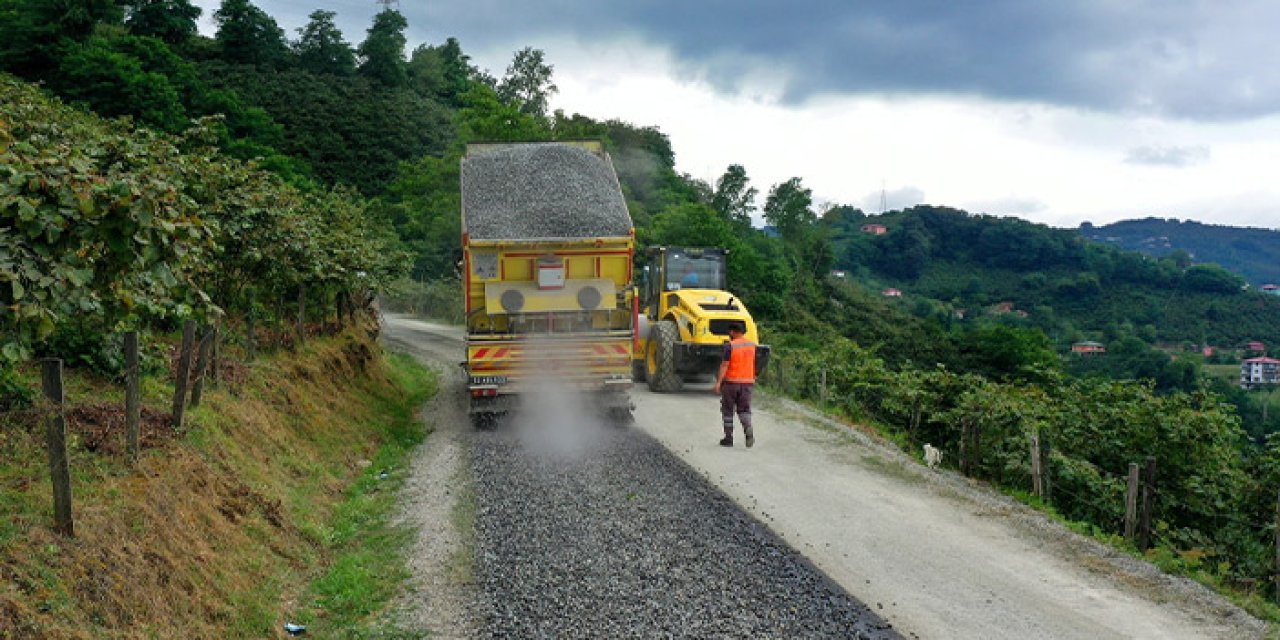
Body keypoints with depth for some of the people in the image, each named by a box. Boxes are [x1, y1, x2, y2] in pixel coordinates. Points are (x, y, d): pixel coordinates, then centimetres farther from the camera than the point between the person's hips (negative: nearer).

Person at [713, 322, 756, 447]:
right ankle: (748, 431, -17)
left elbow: (725, 365, -16)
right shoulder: (752, 345, 6)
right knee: (744, 409, 8)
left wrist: (718, 382, -16)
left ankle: (729, 438, 10)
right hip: (747, 382, 4)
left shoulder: (730, 346, -12)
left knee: (728, 411, 8)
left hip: (731, 381, -4)